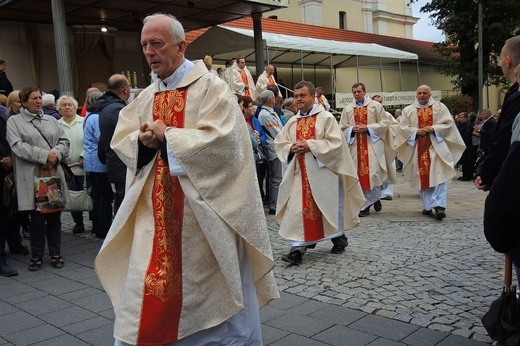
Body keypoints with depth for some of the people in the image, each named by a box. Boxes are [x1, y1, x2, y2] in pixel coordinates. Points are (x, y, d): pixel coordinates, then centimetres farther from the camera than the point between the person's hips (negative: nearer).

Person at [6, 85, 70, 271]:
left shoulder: (51, 120, 16)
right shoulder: (14, 121, 3)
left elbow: (64, 141, 10)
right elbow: (18, 146, -10)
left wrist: (56, 155, -10)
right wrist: (45, 155, -15)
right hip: (31, 178, -3)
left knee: (54, 217, 8)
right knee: (36, 219, 2)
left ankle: (55, 254, 19)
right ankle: (36, 256, 17)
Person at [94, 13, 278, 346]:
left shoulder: (211, 87, -7)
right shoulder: (146, 97, 12)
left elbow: (221, 140, -20)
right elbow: (121, 141, 10)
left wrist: (166, 136, -16)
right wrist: (143, 141, -13)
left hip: (203, 209, -5)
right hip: (157, 213, 6)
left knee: (210, 292, 7)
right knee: (148, 289, 9)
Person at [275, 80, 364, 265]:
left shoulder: (326, 118, -5)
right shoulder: (292, 122, 10)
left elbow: (335, 143, -14)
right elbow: (279, 143, 11)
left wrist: (309, 145, -20)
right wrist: (291, 148, -10)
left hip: (323, 172, -4)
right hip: (300, 173, 4)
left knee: (329, 207, 8)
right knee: (298, 209, -6)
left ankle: (339, 239, 32)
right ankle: (298, 249, -7)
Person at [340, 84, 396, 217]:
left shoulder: (376, 106, 4)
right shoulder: (347, 109, 11)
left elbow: (385, 122, -1)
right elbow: (342, 128, 10)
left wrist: (368, 128, -12)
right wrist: (353, 129, -10)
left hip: (373, 144, -2)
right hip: (356, 146, 2)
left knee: (373, 172, -7)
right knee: (361, 174, 1)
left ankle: (376, 198, 16)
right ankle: (366, 204, 9)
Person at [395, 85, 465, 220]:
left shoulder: (440, 107, 8)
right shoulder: (408, 110, 9)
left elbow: (448, 123, 1)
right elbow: (403, 128, 3)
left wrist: (433, 129, -13)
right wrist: (417, 131, -12)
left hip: (437, 146, -1)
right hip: (418, 148, 2)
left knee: (439, 176, -11)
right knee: (423, 177, 4)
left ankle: (439, 206, -16)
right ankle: (427, 206, 13)